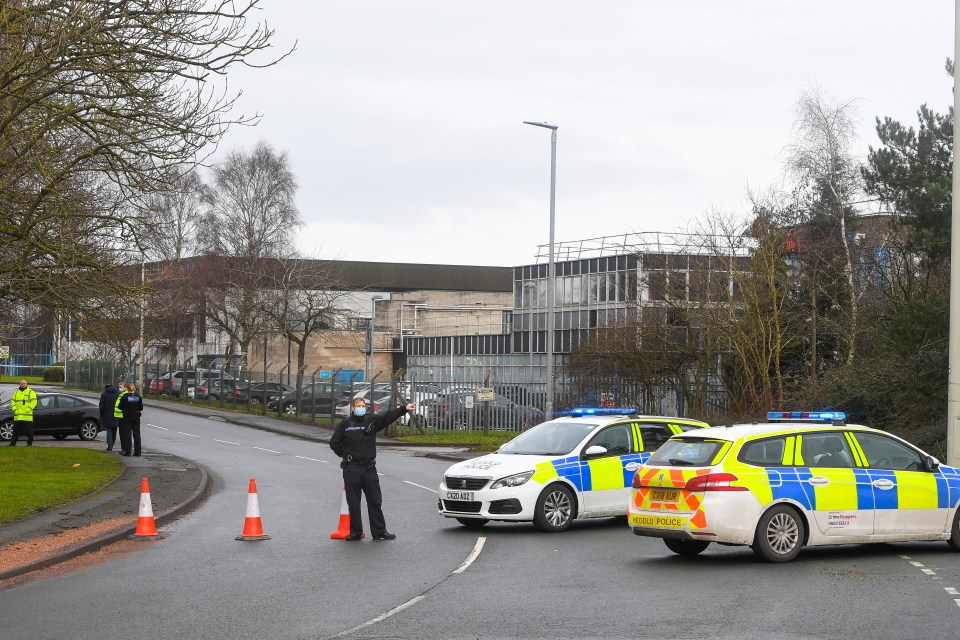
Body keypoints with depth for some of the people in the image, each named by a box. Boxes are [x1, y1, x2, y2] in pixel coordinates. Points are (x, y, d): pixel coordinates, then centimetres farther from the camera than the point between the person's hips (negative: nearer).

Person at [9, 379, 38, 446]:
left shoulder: (31, 392, 0)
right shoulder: (16, 392, 17)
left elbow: (34, 402, -7)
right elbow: (13, 401, 16)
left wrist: (27, 410, -16)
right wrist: (14, 409, -1)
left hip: (27, 416, -5)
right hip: (17, 416, 5)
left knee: (29, 430, -4)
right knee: (16, 430, 10)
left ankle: (29, 443, 1)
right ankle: (12, 443, 16)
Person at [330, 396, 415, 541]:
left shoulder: (372, 420, 6)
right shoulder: (345, 424, 2)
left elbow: (388, 417, -5)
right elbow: (334, 443, 8)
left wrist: (404, 409, -16)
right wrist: (345, 455, 5)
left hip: (369, 467, 2)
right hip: (351, 468, -2)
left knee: (375, 500, 3)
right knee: (353, 502, 3)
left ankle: (379, 531, 8)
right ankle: (355, 531, 12)